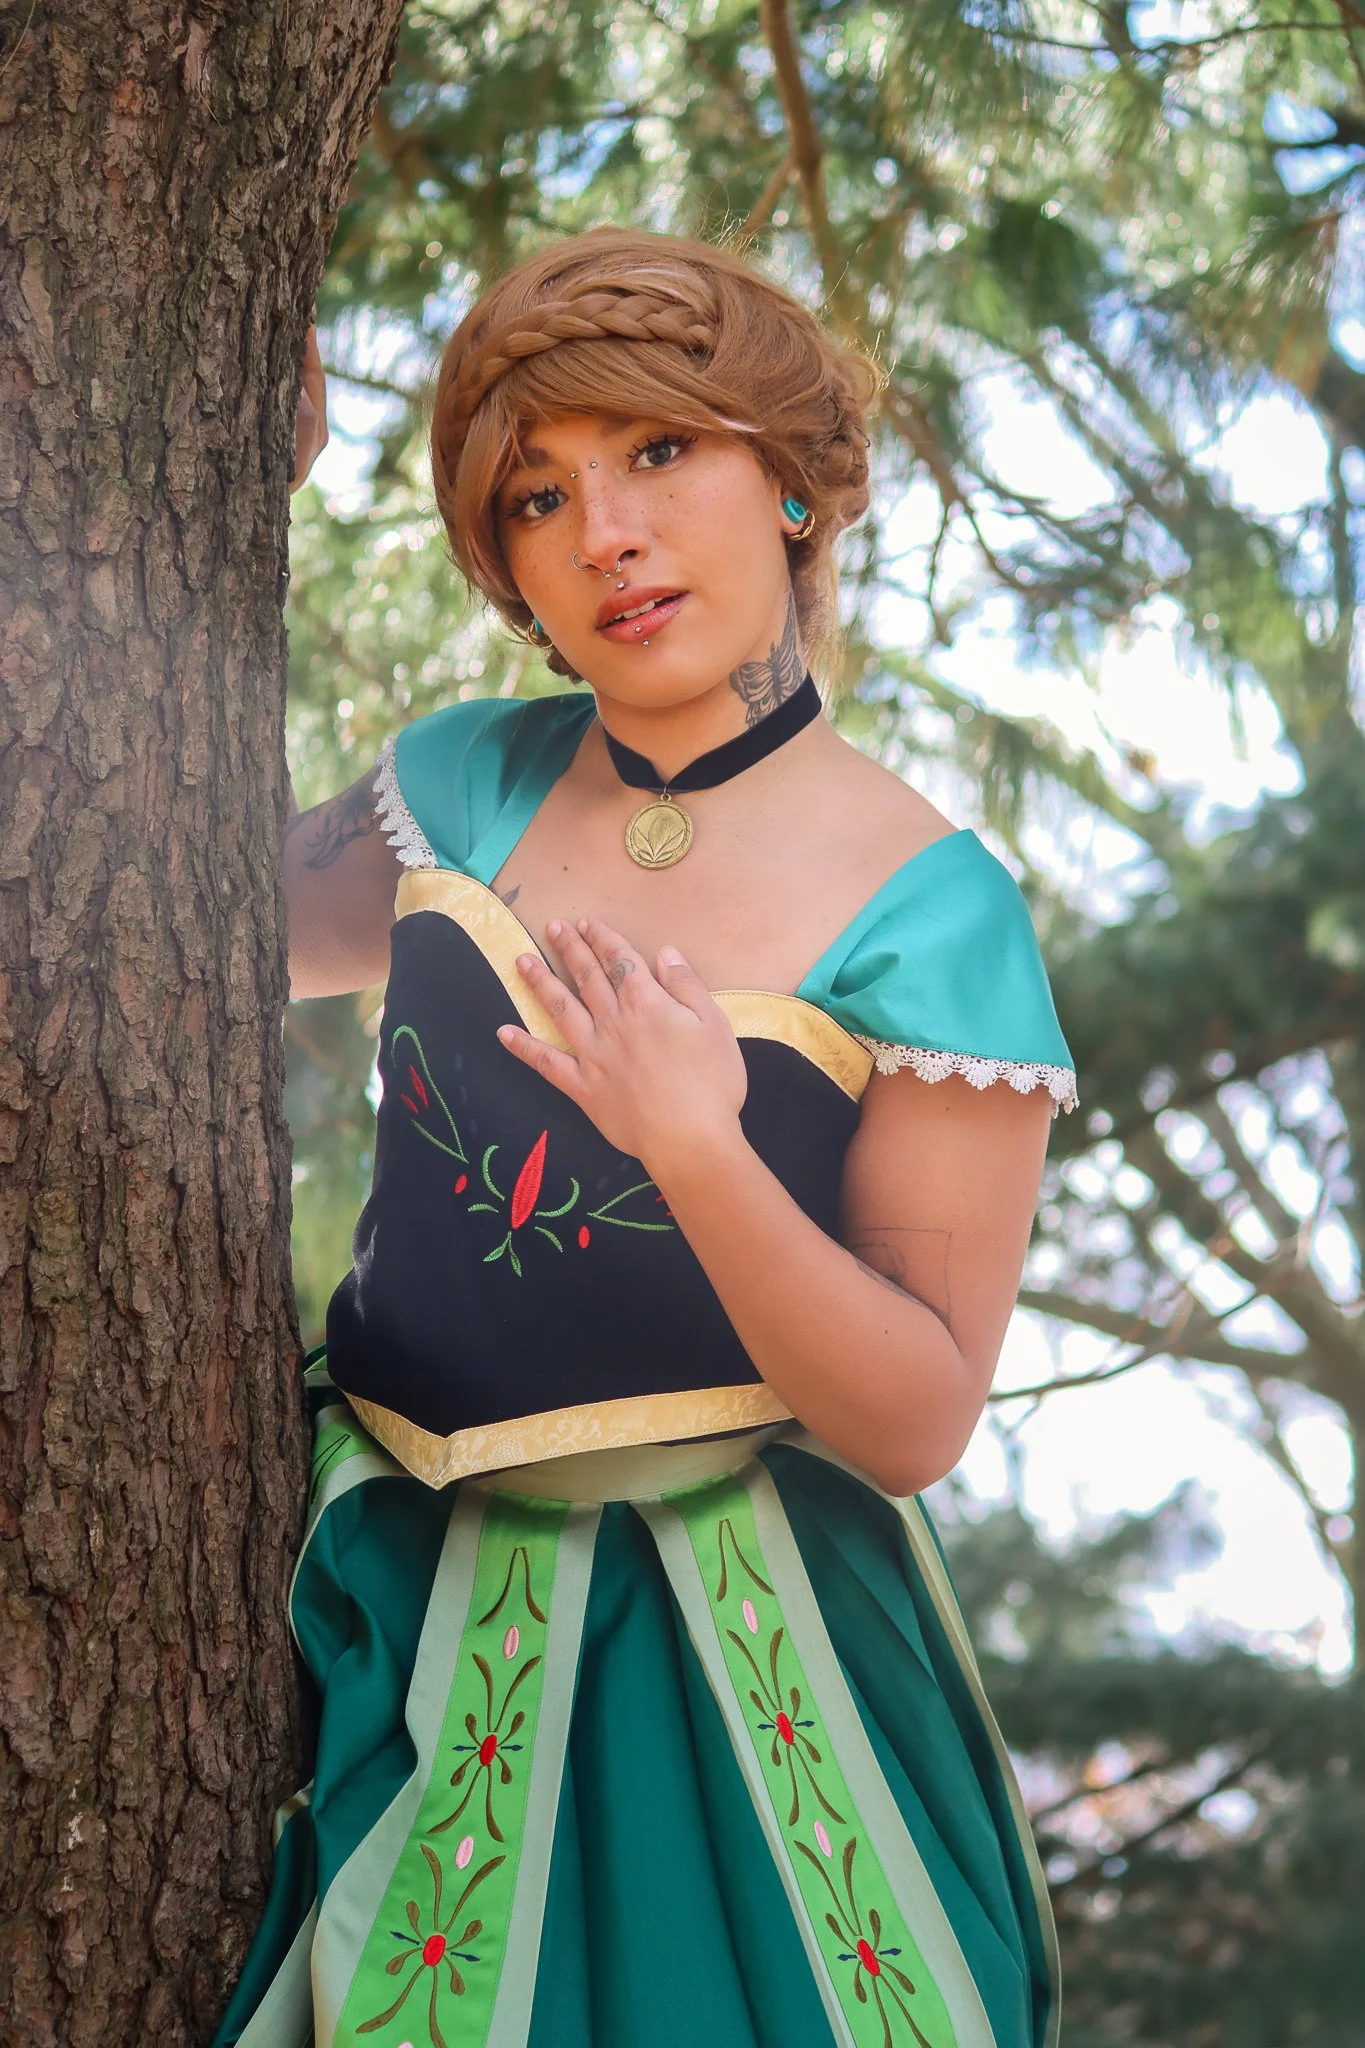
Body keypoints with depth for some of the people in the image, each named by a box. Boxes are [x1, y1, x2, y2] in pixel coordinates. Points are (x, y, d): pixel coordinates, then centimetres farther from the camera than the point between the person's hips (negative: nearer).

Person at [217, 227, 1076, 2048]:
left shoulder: (925, 911, -13)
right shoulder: (470, 784, 1)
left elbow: (920, 1421, -13)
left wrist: (697, 1148, -30)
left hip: (720, 1648, -4)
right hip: (398, 1598, 4)